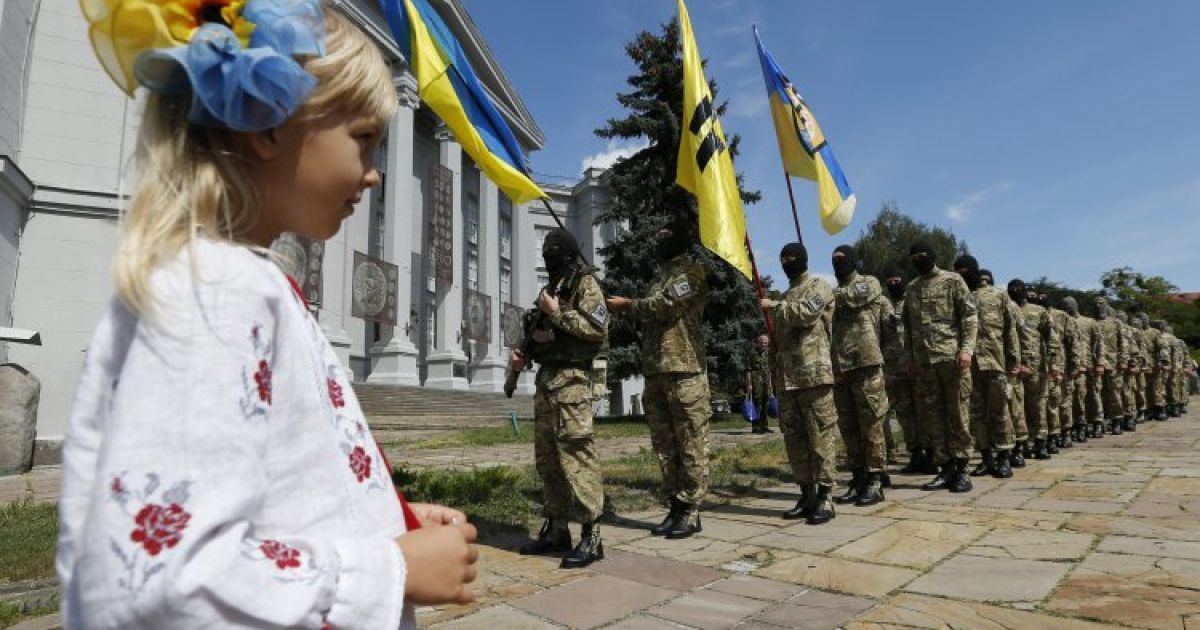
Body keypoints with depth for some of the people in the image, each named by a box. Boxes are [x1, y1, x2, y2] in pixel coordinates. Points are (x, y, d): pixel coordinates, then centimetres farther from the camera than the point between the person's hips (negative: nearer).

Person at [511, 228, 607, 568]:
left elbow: (599, 329, -15)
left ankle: (590, 536, -5)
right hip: (545, 377, 9)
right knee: (546, 457, 10)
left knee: (576, 455, -11)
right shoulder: (549, 287, 22)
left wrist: (557, 313, -14)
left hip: (571, 379, -9)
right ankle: (556, 529, 20)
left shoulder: (584, 282, -3)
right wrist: (523, 353, 8)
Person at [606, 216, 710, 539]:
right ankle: (675, 506, 19)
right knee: (664, 444, 10)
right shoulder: (662, 274, 24)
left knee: (690, 444, -1)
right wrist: (627, 309, 3)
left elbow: (665, 306, -14)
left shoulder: (690, 271, -2)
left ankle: (690, 511, 6)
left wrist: (627, 305, -4)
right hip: (655, 372, 9)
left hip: (684, 370, -8)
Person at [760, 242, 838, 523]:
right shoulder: (786, 296, 25)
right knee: (793, 437, 8)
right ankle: (806, 495, 17)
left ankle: (824, 498, 0)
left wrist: (773, 306, -5)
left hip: (814, 374, -7)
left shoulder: (819, 286, 4)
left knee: (819, 436, -5)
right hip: (786, 378, 8)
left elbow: (805, 313, -16)